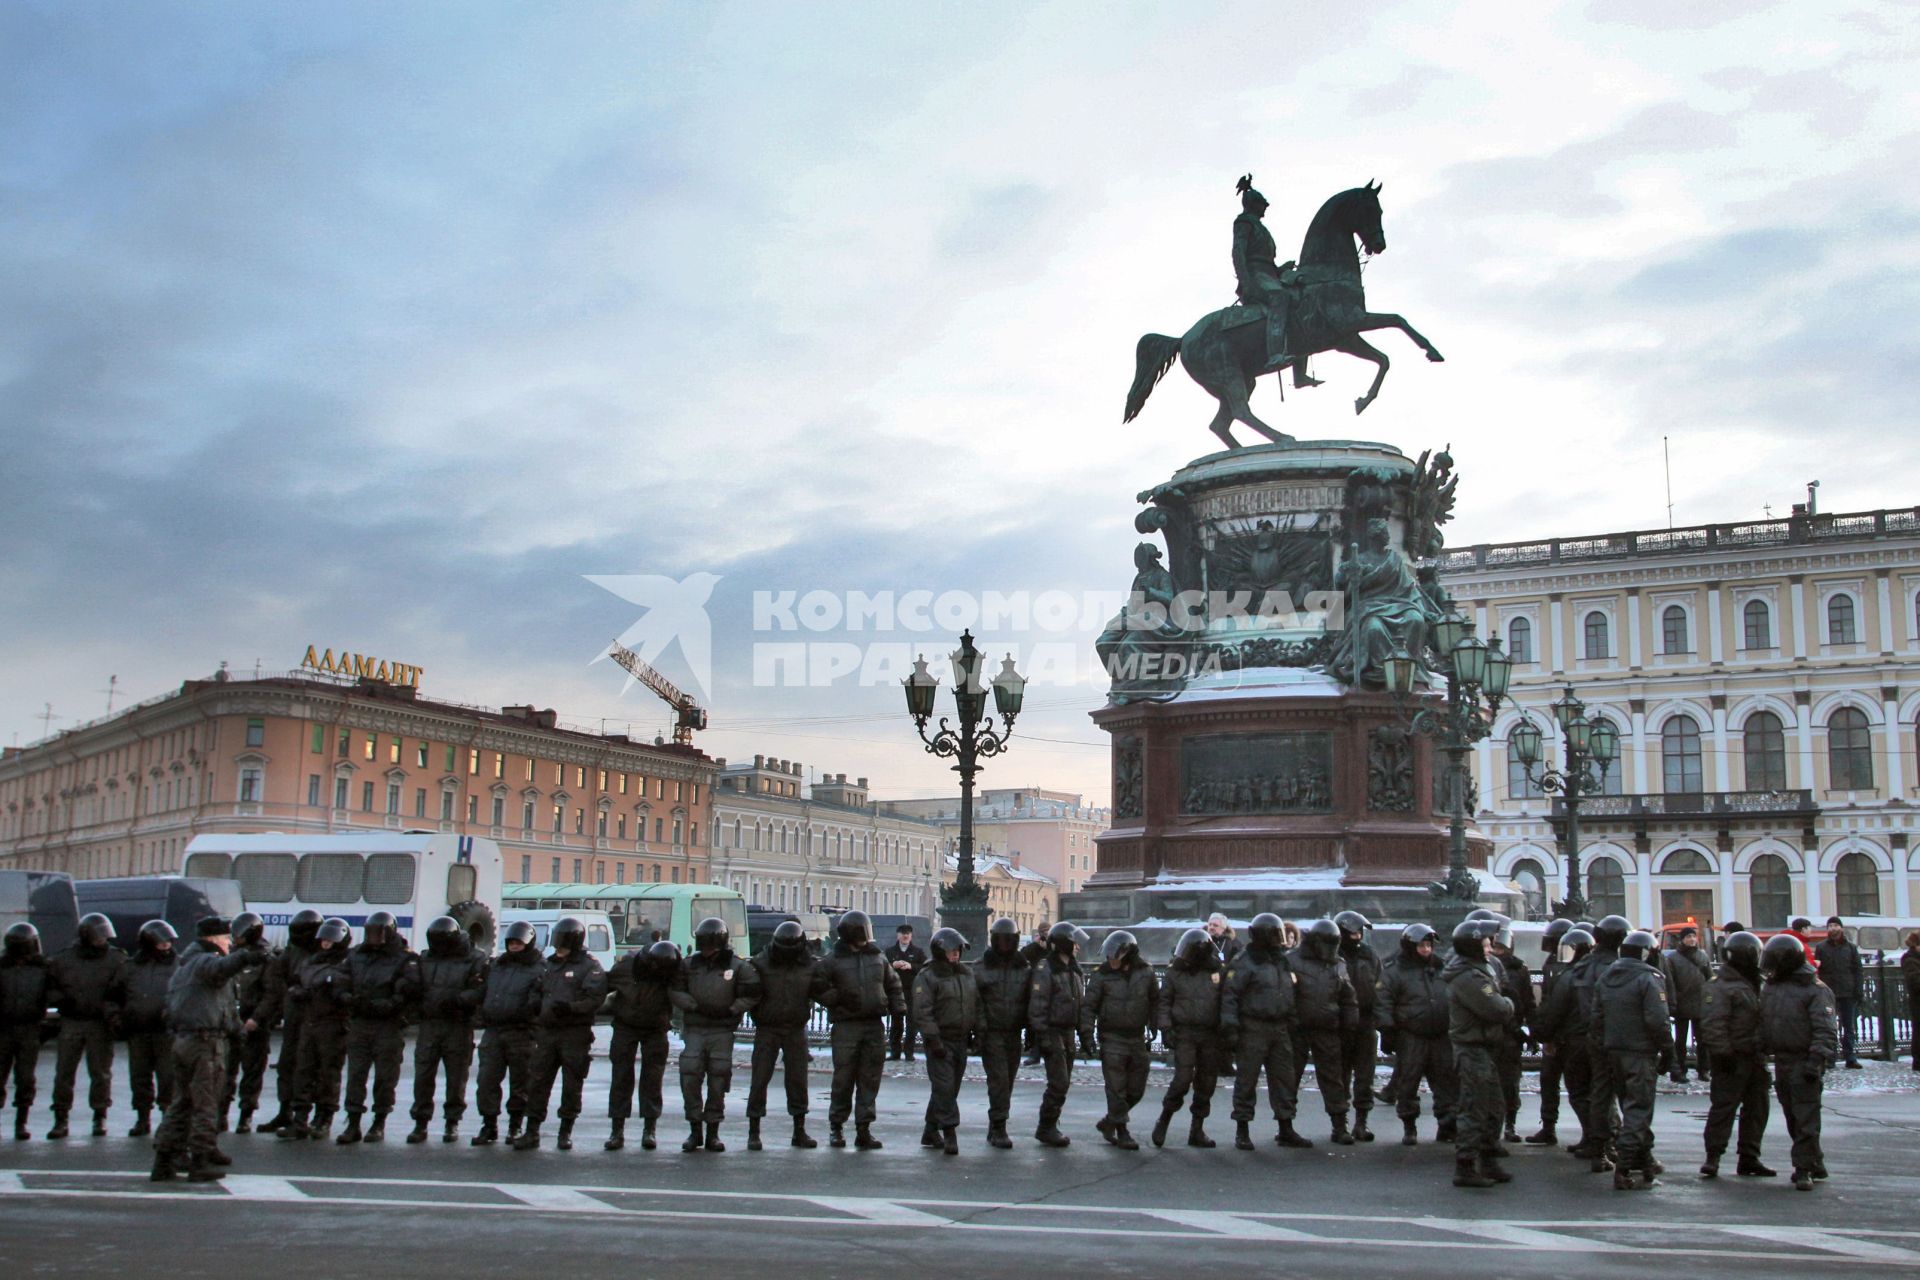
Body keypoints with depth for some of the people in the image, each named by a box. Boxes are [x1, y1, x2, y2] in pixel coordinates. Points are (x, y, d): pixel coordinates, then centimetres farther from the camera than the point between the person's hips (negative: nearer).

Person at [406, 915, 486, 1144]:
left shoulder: (475, 961, -1)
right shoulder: (425, 960, 13)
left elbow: (480, 991, -11)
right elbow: (411, 990, 13)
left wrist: (456, 999, -23)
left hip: (458, 1026, -3)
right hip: (429, 1025, 3)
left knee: (456, 1078, 4)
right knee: (422, 1076, 1)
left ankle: (453, 1123, 15)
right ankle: (420, 1123, 9)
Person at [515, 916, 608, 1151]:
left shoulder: (590, 966, -3)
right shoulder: (548, 965, 16)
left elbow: (595, 998, -14)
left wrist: (571, 1007, -25)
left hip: (575, 1034, -5)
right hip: (546, 1031, 5)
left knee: (572, 1085, 2)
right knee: (537, 1082, 2)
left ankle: (565, 1133, 13)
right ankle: (531, 1132, 8)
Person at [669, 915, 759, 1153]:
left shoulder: (737, 967, 0)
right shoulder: (689, 964, 6)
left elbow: (752, 993, 1)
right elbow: (675, 990, 4)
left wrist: (732, 1009, -8)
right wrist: (695, 1006, -9)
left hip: (723, 1031, -1)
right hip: (694, 1029, 1)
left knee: (718, 1080, 0)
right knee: (690, 1077, -7)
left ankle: (713, 1132, 11)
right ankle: (695, 1130, 5)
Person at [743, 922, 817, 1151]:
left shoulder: (810, 966, 0)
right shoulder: (761, 964, -6)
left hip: (796, 1030, 2)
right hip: (766, 1029, -2)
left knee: (798, 1079, 8)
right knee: (760, 1078, -2)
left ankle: (800, 1130, 19)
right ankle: (753, 1131, 6)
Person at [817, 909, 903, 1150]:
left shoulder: (878, 958, 13)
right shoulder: (832, 961, 0)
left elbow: (893, 984, 24)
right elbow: (818, 990, 0)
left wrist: (898, 1008, 11)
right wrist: (839, 998, -13)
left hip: (874, 1026, 4)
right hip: (845, 1026, -4)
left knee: (870, 1080, 3)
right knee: (843, 1078, -1)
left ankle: (864, 1128, 8)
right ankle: (836, 1126, 13)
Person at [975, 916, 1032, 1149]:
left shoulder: (1025, 968, 8)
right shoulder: (981, 968, -1)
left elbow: (1031, 1001, 12)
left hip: (1014, 1033, 4)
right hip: (991, 1032, -4)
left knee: (1007, 1082, 9)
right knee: (999, 1080, -11)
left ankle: (995, 1129, 21)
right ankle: (998, 1129, -8)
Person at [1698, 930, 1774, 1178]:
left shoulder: (1752, 985, 18)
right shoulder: (1719, 987, -12)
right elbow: (1713, 1024, -20)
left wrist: (1763, 1051, 20)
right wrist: (1722, 1053, -23)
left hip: (1754, 1058, 9)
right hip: (1732, 1060, -9)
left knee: (1756, 1109, 11)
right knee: (1724, 1106, -7)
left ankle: (1749, 1158, 19)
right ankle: (1713, 1157, -2)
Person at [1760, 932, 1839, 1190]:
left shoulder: (1815, 990, -10)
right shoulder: (1770, 987, 13)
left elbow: (1826, 1030, -15)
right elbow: (1762, 1023, 19)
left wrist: (1817, 1060, -22)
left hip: (1803, 1061, -8)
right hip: (1781, 1060, 8)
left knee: (1806, 1119, -7)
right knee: (1792, 1118, 13)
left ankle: (1804, 1169, -2)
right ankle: (1815, 1165, 25)